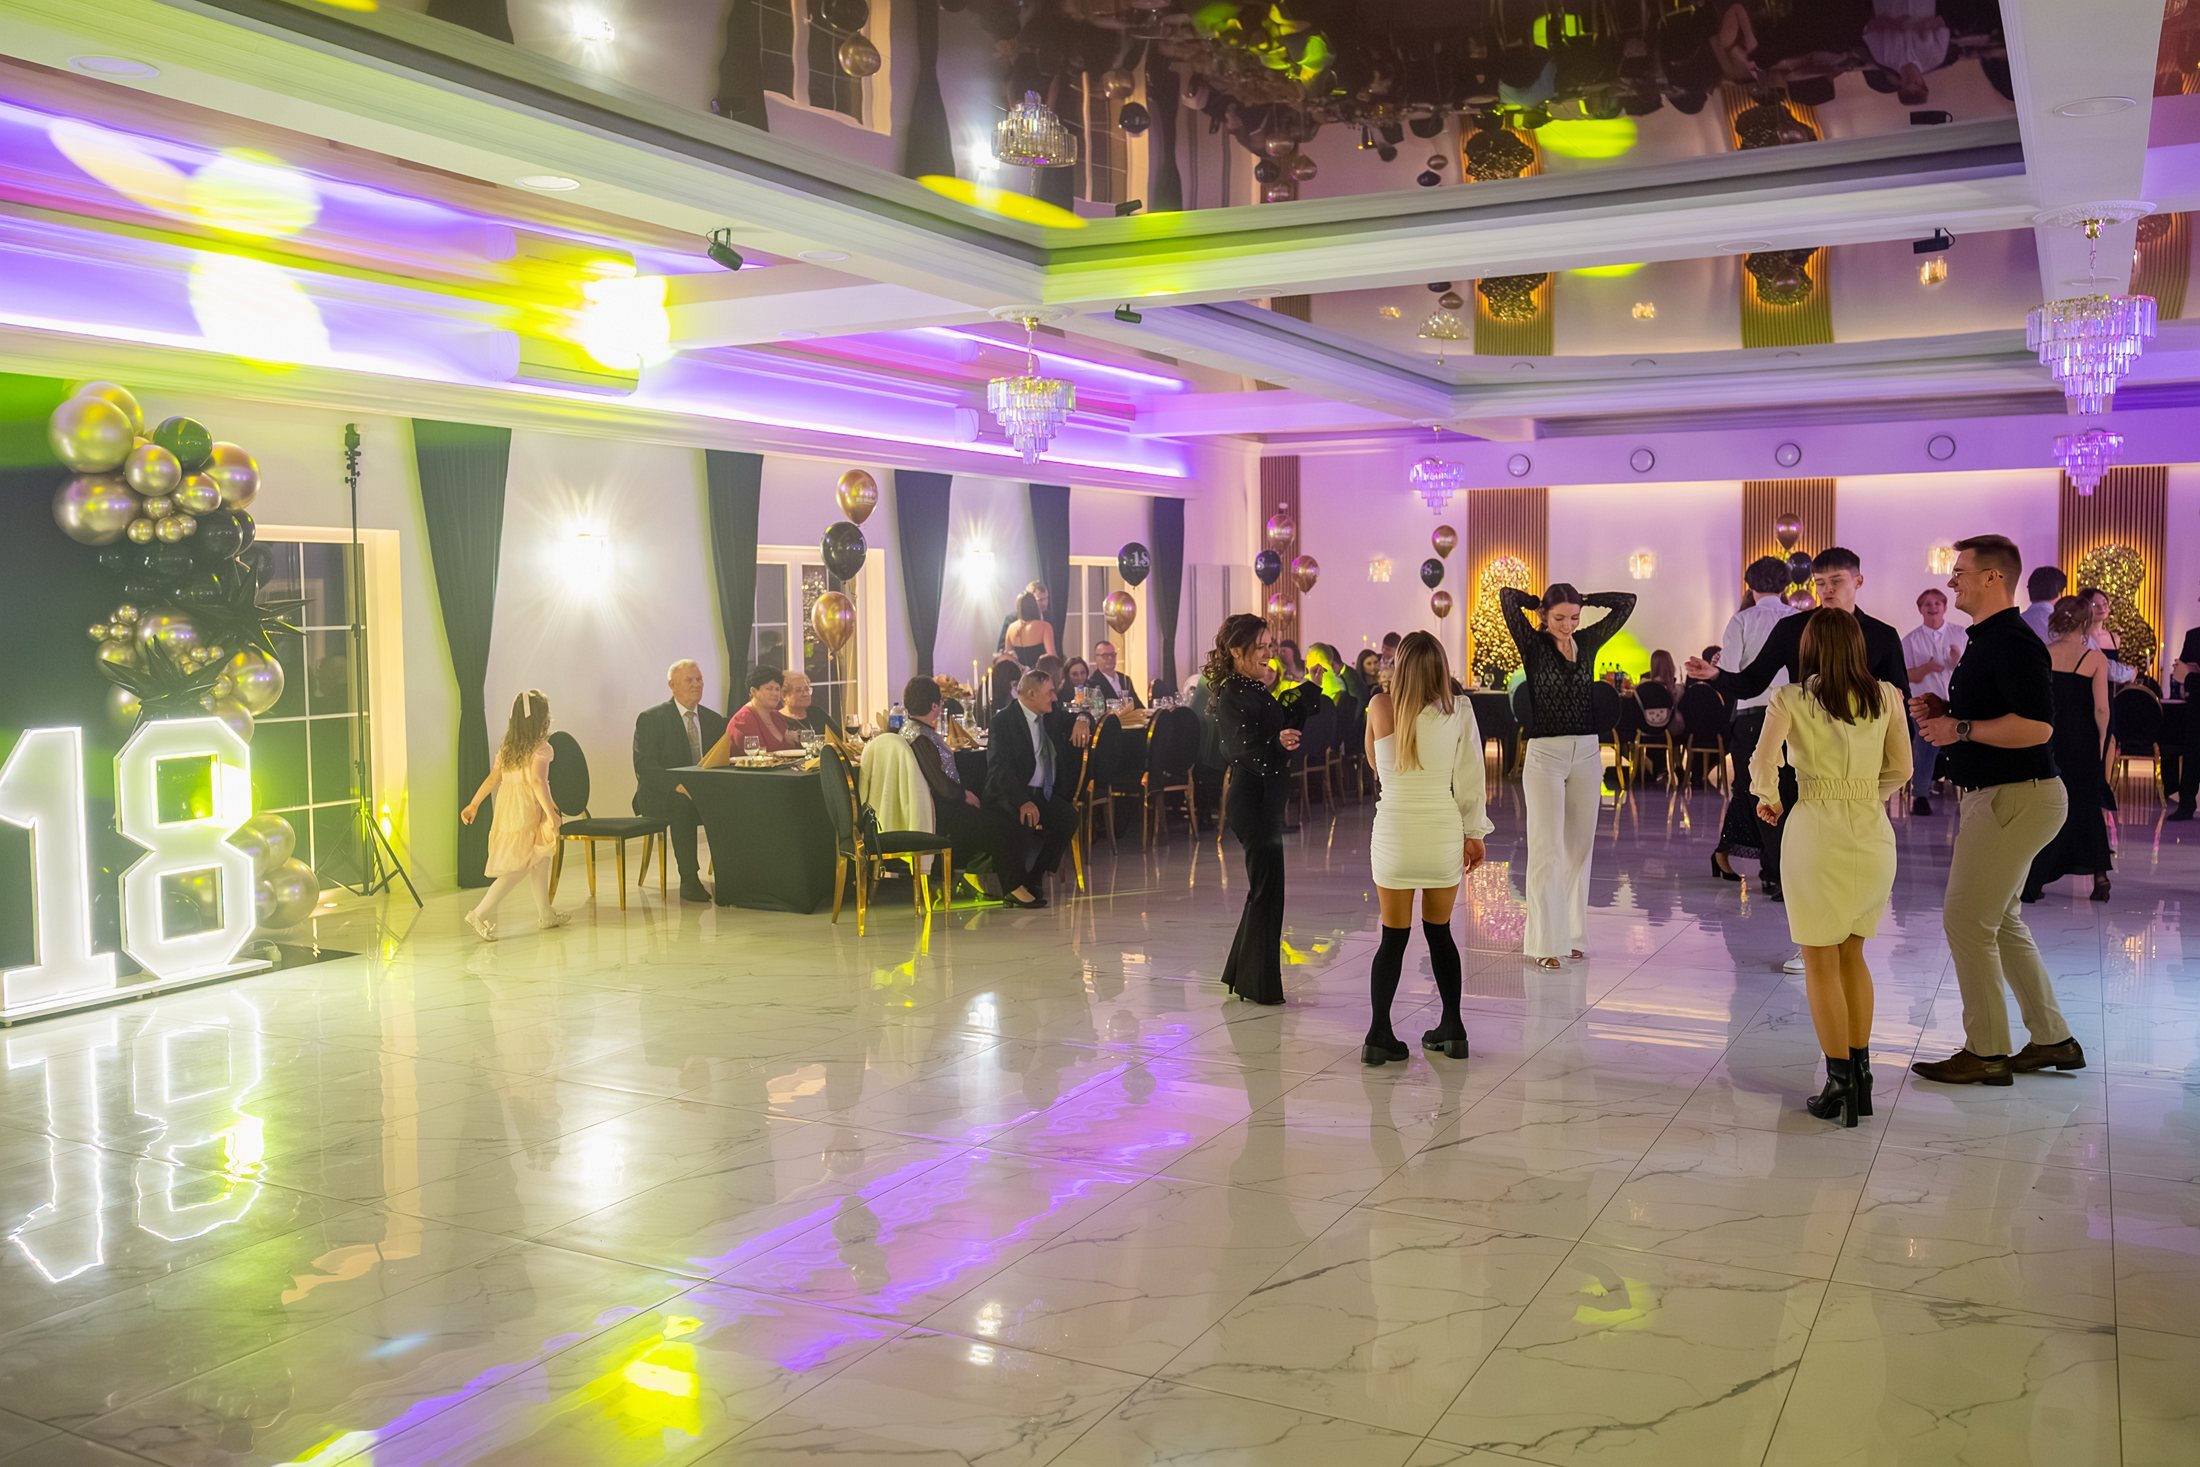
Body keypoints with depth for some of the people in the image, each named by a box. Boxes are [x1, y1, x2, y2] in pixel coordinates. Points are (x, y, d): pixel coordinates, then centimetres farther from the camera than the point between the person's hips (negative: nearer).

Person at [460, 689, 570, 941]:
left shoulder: (507, 747, 9)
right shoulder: (541, 748, -13)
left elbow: (493, 778, 8)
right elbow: (537, 780, -24)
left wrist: (474, 803, 14)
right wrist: (551, 814, -25)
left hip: (507, 809, 8)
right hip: (526, 813, -8)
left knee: (539, 861, 19)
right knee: (519, 868, -3)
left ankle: (547, 914, 28)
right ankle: (481, 914, -10)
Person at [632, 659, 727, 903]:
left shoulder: (714, 720, 13)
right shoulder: (651, 719, -2)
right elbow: (644, 765, -12)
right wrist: (677, 785, -28)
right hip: (664, 796, -4)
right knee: (682, 806, -36)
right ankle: (689, 880, -27)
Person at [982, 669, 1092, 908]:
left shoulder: (1050, 716, 12)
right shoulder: (1004, 720, -9)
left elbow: (1071, 720, 31)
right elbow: (999, 768, -20)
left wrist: (1081, 721, 3)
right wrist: (1023, 801, -34)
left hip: (1043, 793, 7)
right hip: (1009, 794, -7)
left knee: (1069, 816, -22)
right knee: (1027, 821, -37)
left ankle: (1035, 877, -7)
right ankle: (1012, 886, -18)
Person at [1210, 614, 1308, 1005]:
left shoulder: (1257, 691, 11)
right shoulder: (1230, 697, -16)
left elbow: (1288, 725, 15)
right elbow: (1243, 748, -30)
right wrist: (1277, 743, -45)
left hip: (1267, 797, 10)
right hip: (1252, 799, -10)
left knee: (1264, 887, 17)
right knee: (1267, 888, -3)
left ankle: (1243, 974, 29)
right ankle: (1258, 985, 7)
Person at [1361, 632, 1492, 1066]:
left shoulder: (1380, 707, -5)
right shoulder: (1459, 711, -5)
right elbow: (1470, 777, -1)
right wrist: (1474, 833, 6)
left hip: (1394, 832, 0)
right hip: (1444, 832, 1)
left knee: (1393, 937, 7)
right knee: (1440, 932, 16)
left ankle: (1379, 1035, 1)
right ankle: (1452, 1029, 20)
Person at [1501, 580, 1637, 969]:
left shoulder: (1588, 642, 8)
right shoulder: (1533, 644, -4)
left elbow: (1626, 602, 11)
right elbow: (1507, 597, -15)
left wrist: (1583, 601, 7)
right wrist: (1541, 604, 2)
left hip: (1587, 755, 5)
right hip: (1545, 755, -5)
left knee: (1579, 849, 8)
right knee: (1547, 850, -5)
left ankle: (1571, 935, 17)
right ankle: (1544, 942, -3)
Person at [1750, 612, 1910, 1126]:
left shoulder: (1790, 699, -5)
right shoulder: (1886, 697, 4)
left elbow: (1764, 763, -15)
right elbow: (1900, 770, 10)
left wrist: (1768, 800, 5)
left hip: (1817, 833, -4)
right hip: (1874, 834, 4)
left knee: (1820, 963, 7)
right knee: (1851, 954, 20)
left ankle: (1840, 1084, 7)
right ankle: (1861, 1074, 22)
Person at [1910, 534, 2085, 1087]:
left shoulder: (2012, 642, -19)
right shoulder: (1987, 639, 15)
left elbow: (2036, 726, -28)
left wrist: (1960, 729, -22)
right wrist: (1943, 710, 10)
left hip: (2015, 798, -11)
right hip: (1996, 794, 11)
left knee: (1966, 920, -6)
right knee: (1999, 920, 17)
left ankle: (1986, 1052, 4)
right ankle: (2053, 1040, 25)